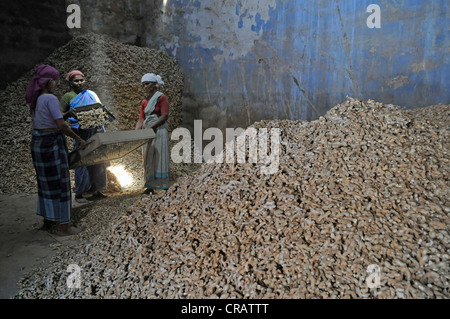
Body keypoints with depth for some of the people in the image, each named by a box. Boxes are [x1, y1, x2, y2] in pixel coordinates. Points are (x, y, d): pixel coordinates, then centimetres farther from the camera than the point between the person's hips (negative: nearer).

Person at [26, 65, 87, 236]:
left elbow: (37, 121, 17)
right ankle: (64, 227, 7)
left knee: (45, 181, 18)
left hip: (37, 143, 9)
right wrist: (79, 139, -9)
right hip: (51, 143, -9)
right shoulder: (51, 98, -15)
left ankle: (47, 219, 32)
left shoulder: (35, 99, 12)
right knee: (60, 183, -1)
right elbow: (61, 125, -19)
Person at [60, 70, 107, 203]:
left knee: (98, 161, 6)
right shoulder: (68, 97, 4)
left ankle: (96, 190, 18)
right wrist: (70, 113, -18)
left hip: (97, 131, 4)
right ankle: (79, 193, 7)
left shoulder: (91, 94, 16)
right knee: (82, 163, -5)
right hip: (81, 133, -4)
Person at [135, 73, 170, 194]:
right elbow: (141, 119, 12)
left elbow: (164, 116, -14)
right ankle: (150, 186, 14)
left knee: (158, 159, -7)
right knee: (148, 160, 7)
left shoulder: (161, 97, -3)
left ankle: (162, 187, -2)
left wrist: (151, 127, -20)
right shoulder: (144, 101, 16)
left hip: (159, 131, -7)